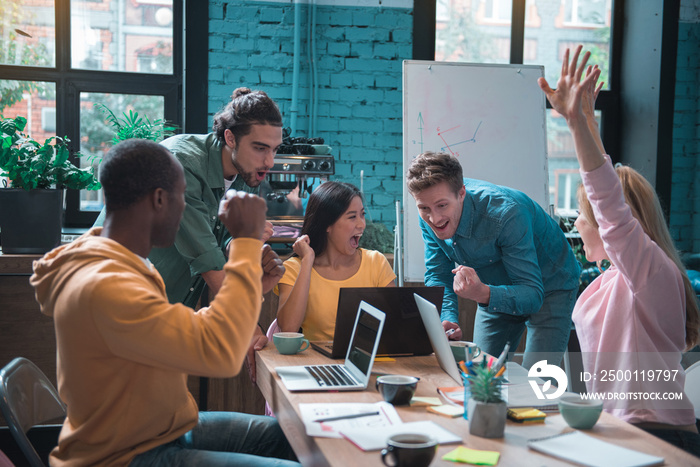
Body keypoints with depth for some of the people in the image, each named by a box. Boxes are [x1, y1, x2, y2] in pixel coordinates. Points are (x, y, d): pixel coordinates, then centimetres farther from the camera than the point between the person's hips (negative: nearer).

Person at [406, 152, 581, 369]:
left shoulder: (506, 214, -37)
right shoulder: (430, 216, -20)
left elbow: (533, 294, -36)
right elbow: (437, 275, -9)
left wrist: (483, 294, -55)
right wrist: (447, 319, -28)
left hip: (548, 287, -5)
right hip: (498, 289, 5)